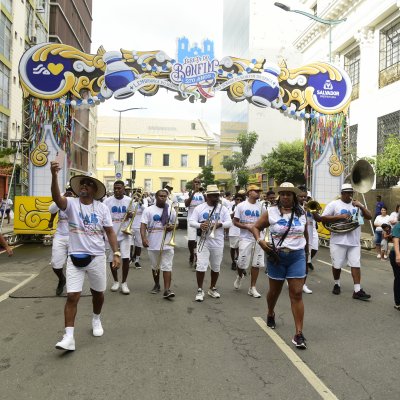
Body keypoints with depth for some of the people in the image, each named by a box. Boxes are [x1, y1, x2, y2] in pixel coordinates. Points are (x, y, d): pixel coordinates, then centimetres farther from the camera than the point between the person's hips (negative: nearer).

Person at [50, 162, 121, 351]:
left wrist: (116, 253, -7)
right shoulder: (71, 203, -6)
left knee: (98, 292, 17)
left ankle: (96, 319, 44)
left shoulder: (102, 208, -2)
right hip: (75, 257, -1)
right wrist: (54, 175, -44)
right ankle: (69, 337, 3)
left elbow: (110, 231, 2)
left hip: (96, 257, 2)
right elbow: (56, 197, -28)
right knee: (72, 296, -4)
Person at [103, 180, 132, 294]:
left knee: (126, 258, -7)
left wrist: (130, 215, -10)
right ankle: (115, 281, 28)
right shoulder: (107, 201, -4)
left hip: (124, 233, 0)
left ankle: (124, 282, 9)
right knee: (112, 259, 9)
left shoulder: (129, 200, 1)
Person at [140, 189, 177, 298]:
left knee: (167, 267, -5)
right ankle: (157, 285, 33)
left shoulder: (171, 209, 5)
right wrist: (144, 238, -21)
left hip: (167, 244, 0)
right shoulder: (148, 210, -1)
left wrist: (172, 227, -10)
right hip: (153, 244, 0)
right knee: (155, 267, 16)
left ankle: (167, 290, -5)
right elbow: (143, 225, -7)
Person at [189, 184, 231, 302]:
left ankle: (212, 288, 29)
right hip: (203, 241, -2)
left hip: (218, 242, 2)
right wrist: (200, 225, -25)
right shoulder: (199, 208, -1)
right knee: (201, 266, -7)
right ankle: (200, 290, 8)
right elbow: (191, 221, -5)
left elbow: (229, 222, -2)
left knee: (216, 267, 12)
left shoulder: (223, 208, 3)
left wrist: (220, 224, -22)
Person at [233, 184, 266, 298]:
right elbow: (235, 222, -2)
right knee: (242, 263, 0)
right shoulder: (241, 206, -3)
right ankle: (239, 276, 34)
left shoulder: (261, 206, 5)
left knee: (256, 264, 4)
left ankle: (252, 288, 15)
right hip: (245, 238, -3)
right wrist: (247, 226, -15)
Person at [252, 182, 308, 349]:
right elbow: (256, 227, 1)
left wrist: (306, 252, 22)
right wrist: (259, 240, -17)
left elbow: (305, 234, 16)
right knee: (274, 290, 16)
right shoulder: (271, 212, -5)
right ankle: (270, 314, 47)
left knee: (297, 293, -4)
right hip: (277, 256, -1)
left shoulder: (301, 213, 3)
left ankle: (299, 334, 0)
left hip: (297, 256, 1)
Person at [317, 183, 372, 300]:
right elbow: (323, 218, -10)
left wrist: (361, 206, -9)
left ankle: (357, 291, 2)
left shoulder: (357, 205, 11)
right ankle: (336, 284, 29)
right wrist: (340, 217, -19)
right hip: (338, 241, -3)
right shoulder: (334, 204, -2)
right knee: (337, 265, 8)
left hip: (354, 242, 3)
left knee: (356, 265, -1)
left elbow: (369, 217, 6)